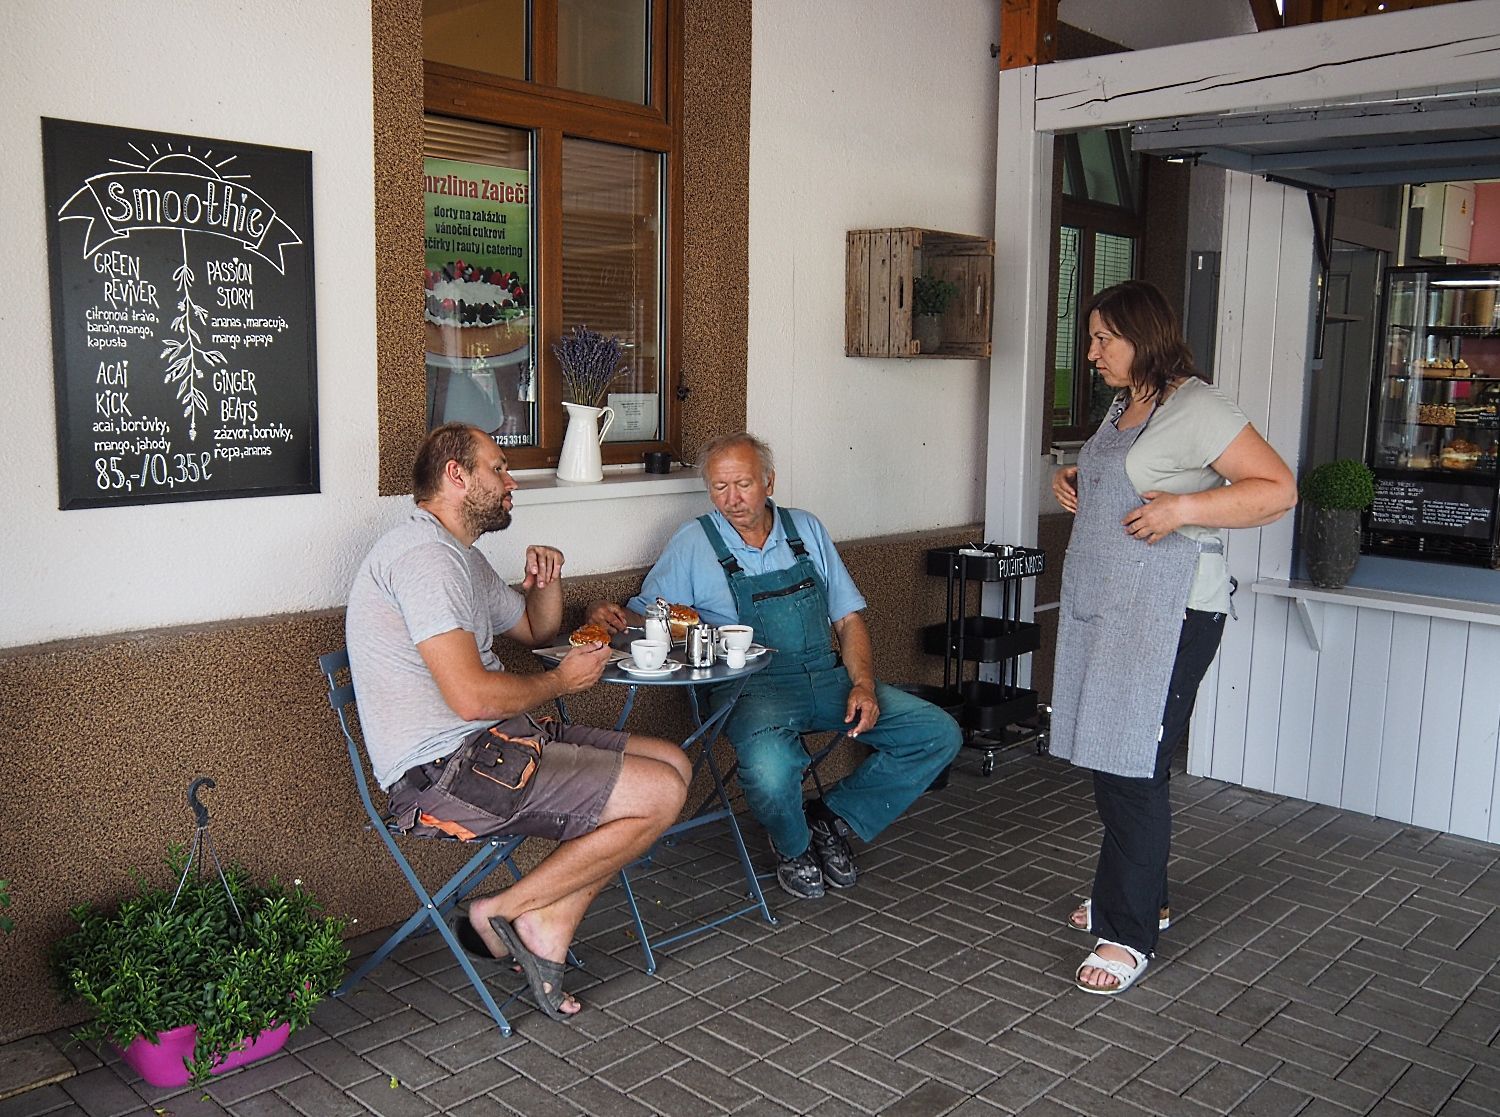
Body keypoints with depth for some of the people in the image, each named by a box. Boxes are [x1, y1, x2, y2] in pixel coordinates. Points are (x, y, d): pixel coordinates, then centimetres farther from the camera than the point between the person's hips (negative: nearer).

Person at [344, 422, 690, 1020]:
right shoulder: (423, 555, -16)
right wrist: (562, 680, -7)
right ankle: (503, 912, -2)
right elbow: (472, 697, -24)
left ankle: (549, 926, 2)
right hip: (445, 774, -11)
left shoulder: (461, 556, 18)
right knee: (661, 795, -15)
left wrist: (545, 581, 9)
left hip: (488, 746, 11)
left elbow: (535, 630, 32)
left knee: (672, 763, 6)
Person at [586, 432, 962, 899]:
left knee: (939, 734, -8)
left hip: (828, 676, 5)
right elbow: (644, 615, 2)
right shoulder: (694, 543, 3)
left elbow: (848, 619, 11)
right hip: (752, 686, -4)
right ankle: (793, 846, 1)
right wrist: (609, 615, -22)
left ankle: (833, 817, 9)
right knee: (770, 769, -37)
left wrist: (863, 684, -4)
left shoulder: (806, 529, 12)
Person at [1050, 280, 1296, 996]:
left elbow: (1278, 489, -17)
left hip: (1167, 615, -9)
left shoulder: (1196, 410, -12)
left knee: (1134, 771, -8)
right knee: (1108, 762, 13)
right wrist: (1073, 483, 12)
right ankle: (1140, 897, 29)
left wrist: (1182, 509, -24)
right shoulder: (1123, 406, 16)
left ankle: (1129, 933, 2)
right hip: (1100, 609, 9)